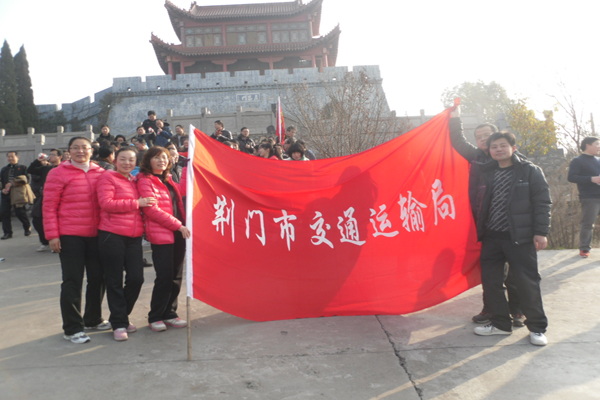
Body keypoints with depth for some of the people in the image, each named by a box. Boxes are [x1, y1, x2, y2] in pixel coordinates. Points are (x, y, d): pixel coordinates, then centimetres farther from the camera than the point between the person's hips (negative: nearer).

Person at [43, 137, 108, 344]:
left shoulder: (100, 173, 9)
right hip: (70, 236, -4)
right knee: (72, 281, 1)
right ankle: (72, 328, 13)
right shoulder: (58, 173, -2)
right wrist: (52, 235, -10)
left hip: (96, 234, 4)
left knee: (97, 278, 11)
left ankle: (93, 319, 30)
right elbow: (49, 206, -4)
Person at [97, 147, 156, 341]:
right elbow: (106, 203, -13)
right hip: (111, 235, -6)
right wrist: (136, 203, -13)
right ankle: (119, 324, 15)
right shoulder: (108, 177, -1)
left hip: (134, 237, 6)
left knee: (136, 278, 3)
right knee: (114, 281, 3)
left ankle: (121, 316, 24)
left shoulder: (135, 180, 19)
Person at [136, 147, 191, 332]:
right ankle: (155, 317, 10)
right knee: (164, 277, -5)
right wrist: (178, 225, -14)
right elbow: (152, 210, -13)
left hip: (178, 234, 7)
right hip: (161, 235, -7)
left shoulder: (168, 181, 19)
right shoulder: (145, 181, -5)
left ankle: (169, 314, 20)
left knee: (176, 276, 9)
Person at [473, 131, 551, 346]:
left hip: (520, 237, -4)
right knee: (490, 281, 8)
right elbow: (480, 204, 12)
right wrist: (479, 231, 7)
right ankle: (500, 323, 24)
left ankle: (537, 327, 17)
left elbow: (542, 203, -5)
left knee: (527, 282, -1)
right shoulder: (486, 173, 9)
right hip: (491, 237, 5)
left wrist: (540, 232, -10)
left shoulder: (531, 171, -2)